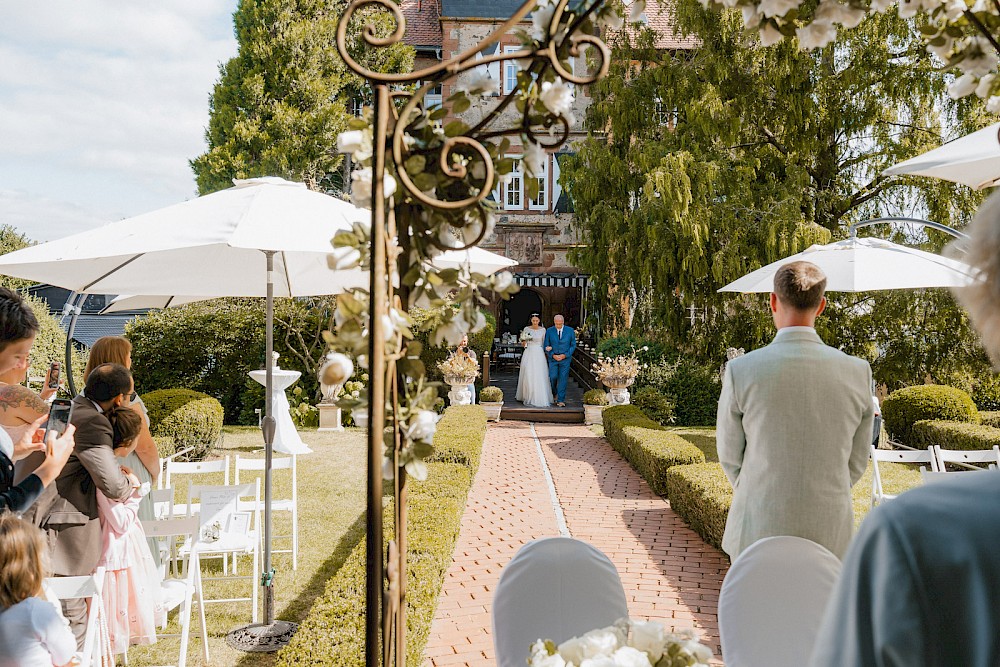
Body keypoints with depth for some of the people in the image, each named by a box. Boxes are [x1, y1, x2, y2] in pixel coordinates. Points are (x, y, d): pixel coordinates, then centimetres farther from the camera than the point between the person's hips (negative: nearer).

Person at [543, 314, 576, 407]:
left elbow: (573, 345, 3)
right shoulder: (549, 331, -1)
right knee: (553, 377, -6)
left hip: (565, 358, 0)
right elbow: (546, 346, 3)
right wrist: (553, 355, -11)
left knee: (563, 379, -2)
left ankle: (560, 400, 4)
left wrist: (565, 355, -8)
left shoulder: (570, 331, -2)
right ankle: (554, 393, 25)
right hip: (553, 358, 0)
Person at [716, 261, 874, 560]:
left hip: (758, 532, -2)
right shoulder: (858, 372, -6)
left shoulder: (741, 370, -13)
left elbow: (730, 456, 0)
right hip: (830, 535, 2)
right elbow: (856, 463, 4)